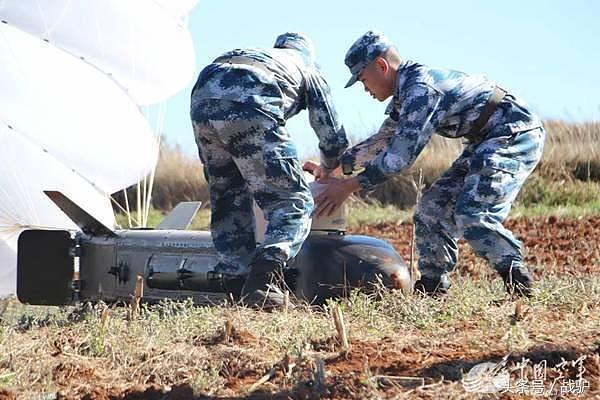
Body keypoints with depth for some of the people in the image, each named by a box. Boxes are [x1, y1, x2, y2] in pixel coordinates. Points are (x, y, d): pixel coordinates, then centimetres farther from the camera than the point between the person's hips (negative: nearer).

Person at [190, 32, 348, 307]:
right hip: (248, 108, -5)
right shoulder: (309, 71, 33)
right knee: (293, 202, -1)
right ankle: (262, 284, -21)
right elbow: (333, 137, 33)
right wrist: (327, 168, 56)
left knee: (227, 200, 23)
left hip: (202, 102, 5)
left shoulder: (257, 54, 44)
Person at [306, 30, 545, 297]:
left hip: (516, 135, -11)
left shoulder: (420, 89, -22)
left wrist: (349, 186, -16)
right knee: (433, 206, 7)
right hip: (488, 142, 11)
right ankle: (432, 286, 12)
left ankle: (520, 283, -9)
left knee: (472, 215, -22)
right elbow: (382, 140, 24)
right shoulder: (407, 92, 11)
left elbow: (400, 155, -23)